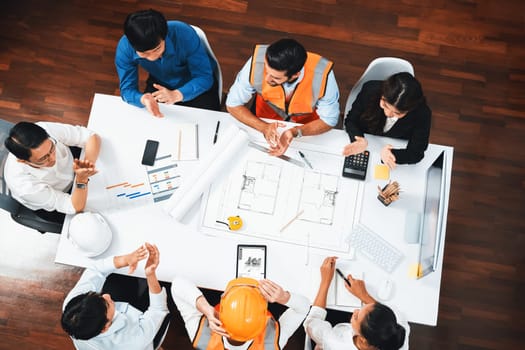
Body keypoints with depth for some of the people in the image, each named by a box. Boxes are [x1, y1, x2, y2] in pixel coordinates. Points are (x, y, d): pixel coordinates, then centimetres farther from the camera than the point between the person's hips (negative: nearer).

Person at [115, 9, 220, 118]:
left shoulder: (185, 34, -35)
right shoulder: (124, 47, -27)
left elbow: (204, 76, -31)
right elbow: (127, 88, -21)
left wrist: (176, 95, -49)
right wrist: (143, 99, -46)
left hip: (196, 83, -2)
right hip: (160, 84, 2)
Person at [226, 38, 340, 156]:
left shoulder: (322, 74, -35)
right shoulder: (257, 62, -34)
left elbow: (329, 120, -19)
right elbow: (233, 104, -19)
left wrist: (295, 132, -36)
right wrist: (264, 127, -35)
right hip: (266, 123, 0)